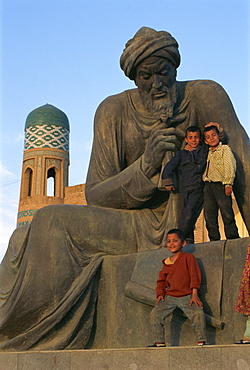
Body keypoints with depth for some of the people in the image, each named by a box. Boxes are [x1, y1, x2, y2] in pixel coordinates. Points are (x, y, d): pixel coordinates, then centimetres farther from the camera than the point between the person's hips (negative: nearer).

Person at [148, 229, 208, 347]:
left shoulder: (189, 258, 2)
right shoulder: (166, 262, 16)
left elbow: (194, 276, -3)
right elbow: (161, 280, 21)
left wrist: (194, 295, -11)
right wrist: (160, 294, 5)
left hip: (187, 297, -4)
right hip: (169, 297, 4)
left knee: (198, 313, -26)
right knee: (155, 314, -11)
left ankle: (202, 341, -9)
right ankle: (159, 342, 1)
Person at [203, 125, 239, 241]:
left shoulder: (225, 149, 3)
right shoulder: (209, 153, 20)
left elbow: (230, 166, -6)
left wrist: (228, 184, -16)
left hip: (220, 185, -6)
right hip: (208, 186, 6)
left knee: (227, 214, -9)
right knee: (209, 215, 2)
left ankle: (233, 238, -6)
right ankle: (214, 240, 7)